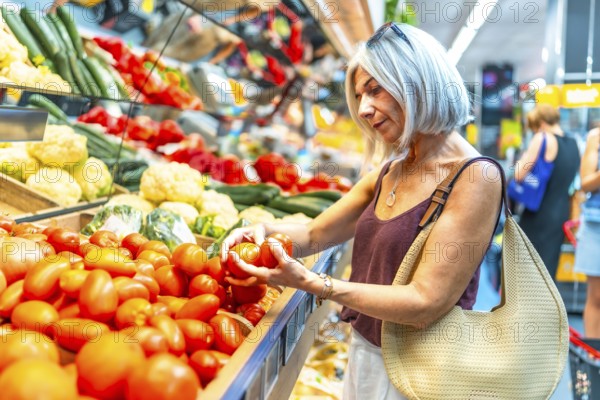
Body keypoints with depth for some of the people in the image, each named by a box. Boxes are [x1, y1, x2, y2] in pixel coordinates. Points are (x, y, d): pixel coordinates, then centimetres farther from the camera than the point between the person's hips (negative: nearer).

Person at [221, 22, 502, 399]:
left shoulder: (474, 178, -20)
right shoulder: (388, 173, 4)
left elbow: (426, 303, -24)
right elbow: (315, 235, 10)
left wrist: (311, 282, -27)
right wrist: (265, 230, -10)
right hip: (364, 351, 7)